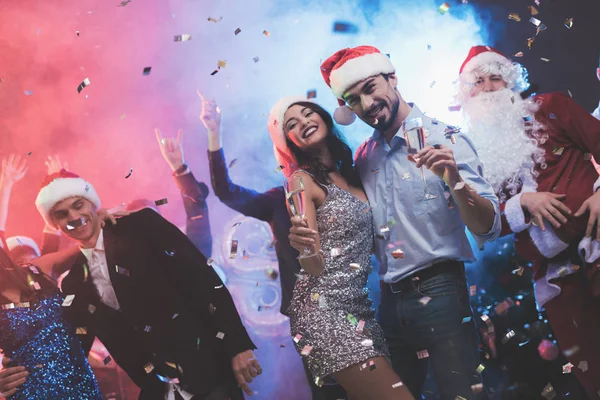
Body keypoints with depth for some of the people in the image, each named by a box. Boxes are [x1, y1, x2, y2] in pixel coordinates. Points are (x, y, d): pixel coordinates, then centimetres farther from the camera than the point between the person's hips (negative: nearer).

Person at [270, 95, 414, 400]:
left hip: (359, 306, 7)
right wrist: (305, 249, -36)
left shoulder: (352, 173, 13)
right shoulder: (302, 179, -6)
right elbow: (316, 266, -13)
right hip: (326, 309, -7)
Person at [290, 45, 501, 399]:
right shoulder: (364, 157, 9)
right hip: (391, 302, 6)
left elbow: (488, 228, -15)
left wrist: (455, 180, -33)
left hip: (439, 294, -5)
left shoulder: (443, 140, -8)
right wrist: (308, 235, -2)